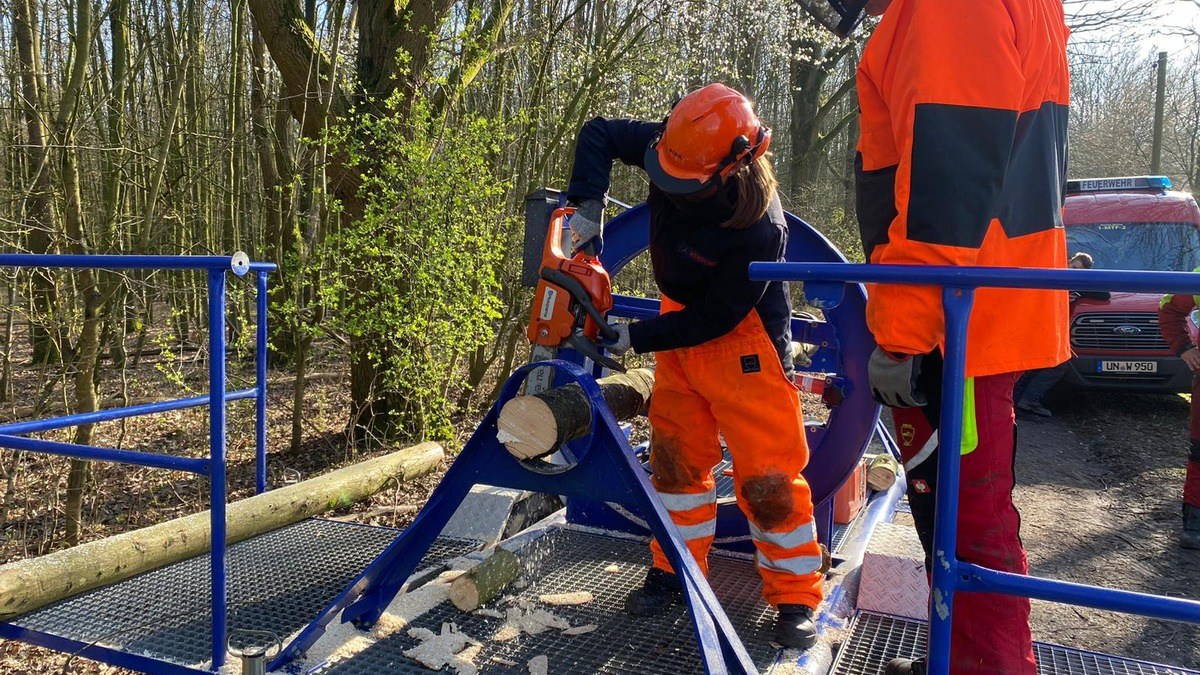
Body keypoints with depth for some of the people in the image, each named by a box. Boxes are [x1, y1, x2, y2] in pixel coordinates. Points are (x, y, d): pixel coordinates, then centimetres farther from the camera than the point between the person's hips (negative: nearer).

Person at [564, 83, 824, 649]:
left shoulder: (758, 227, -34)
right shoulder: (676, 151, -18)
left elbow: (715, 319, -26)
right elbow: (599, 134, -6)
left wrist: (635, 338, -23)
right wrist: (587, 206, -21)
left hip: (742, 335, -6)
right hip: (681, 316, 7)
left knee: (766, 472, -4)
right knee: (676, 453, 11)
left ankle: (796, 598, 10)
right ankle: (675, 571, 24)